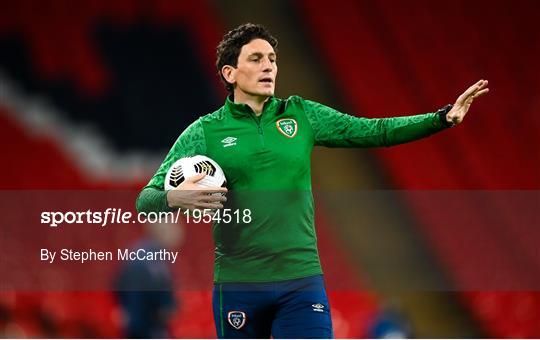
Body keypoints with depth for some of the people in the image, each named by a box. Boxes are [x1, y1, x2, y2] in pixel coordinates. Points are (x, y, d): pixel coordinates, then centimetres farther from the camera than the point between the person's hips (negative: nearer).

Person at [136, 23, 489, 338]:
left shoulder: (302, 115, 8)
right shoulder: (204, 132, 0)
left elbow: (376, 131, 8)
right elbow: (147, 200, -2)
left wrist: (444, 117, -3)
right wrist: (175, 198, -25)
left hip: (302, 281, 1)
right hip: (238, 285, -1)